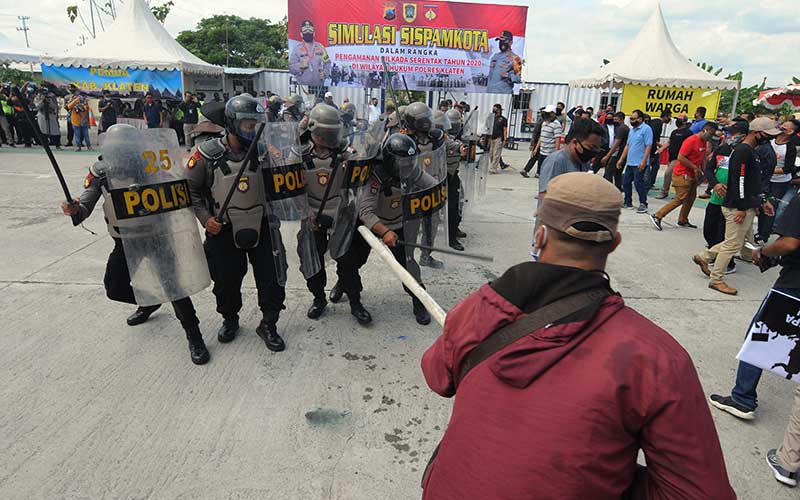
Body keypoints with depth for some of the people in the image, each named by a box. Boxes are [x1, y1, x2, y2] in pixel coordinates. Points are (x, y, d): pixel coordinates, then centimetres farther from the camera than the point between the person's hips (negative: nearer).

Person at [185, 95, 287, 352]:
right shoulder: (207, 154, -12)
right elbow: (190, 188, -2)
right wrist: (205, 218, -12)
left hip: (261, 226, 2)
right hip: (224, 230, -1)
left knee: (272, 278, 2)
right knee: (226, 281, 13)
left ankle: (268, 325, 23)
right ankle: (230, 319, 41)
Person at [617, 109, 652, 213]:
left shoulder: (646, 129, -10)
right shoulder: (632, 130, 15)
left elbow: (648, 146, -15)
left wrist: (643, 161, -22)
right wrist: (621, 159, 15)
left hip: (639, 163, -8)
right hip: (630, 162, 8)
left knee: (638, 183, -5)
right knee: (626, 182, 11)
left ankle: (643, 204, 5)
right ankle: (628, 202, 24)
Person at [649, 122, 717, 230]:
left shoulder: (704, 142, 9)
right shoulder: (691, 140, -18)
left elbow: (703, 158, 18)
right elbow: (681, 157, -23)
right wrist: (695, 167, -16)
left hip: (692, 175, 9)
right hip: (682, 175, -9)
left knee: (691, 198, 12)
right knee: (680, 199, -9)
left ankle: (683, 221, 21)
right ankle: (657, 216, -6)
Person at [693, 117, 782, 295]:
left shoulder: (750, 151, 16)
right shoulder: (743, 151, -16)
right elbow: (738, 181, -21)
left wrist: (763, 201, 20)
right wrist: (741, 208, -22)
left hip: (748, 207, 10)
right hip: (739, 207, -10)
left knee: (736, 242, 17)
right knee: (733, 244, -2)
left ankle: (703, 257, 27)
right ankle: (716, 280, 8)